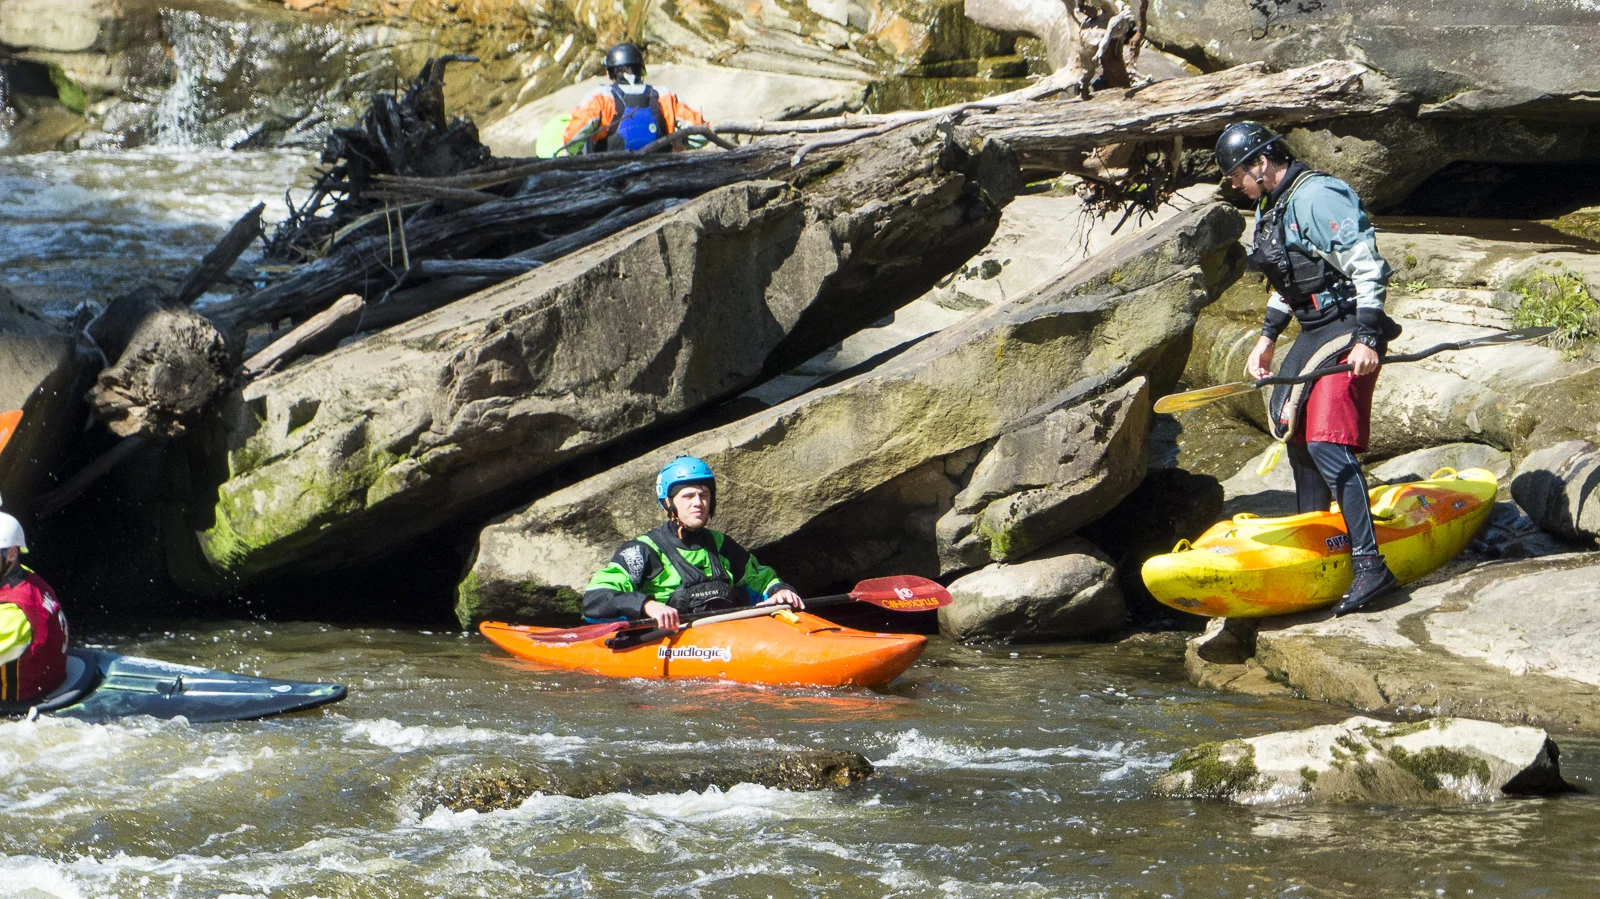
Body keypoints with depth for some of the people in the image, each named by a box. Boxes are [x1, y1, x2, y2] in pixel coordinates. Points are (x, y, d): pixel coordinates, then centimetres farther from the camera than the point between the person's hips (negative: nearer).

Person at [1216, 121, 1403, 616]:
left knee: (1326, 442, -21)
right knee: (1296, 429, 21)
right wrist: (1268, 337, 22)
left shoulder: (1317, 197, -18)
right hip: (1314, 332, 11)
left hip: (1348, 332, -11)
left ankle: (1370, 565, -25)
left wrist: (1366, 338, -27)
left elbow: (1366, 265, -23)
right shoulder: (1271, 208, 14)